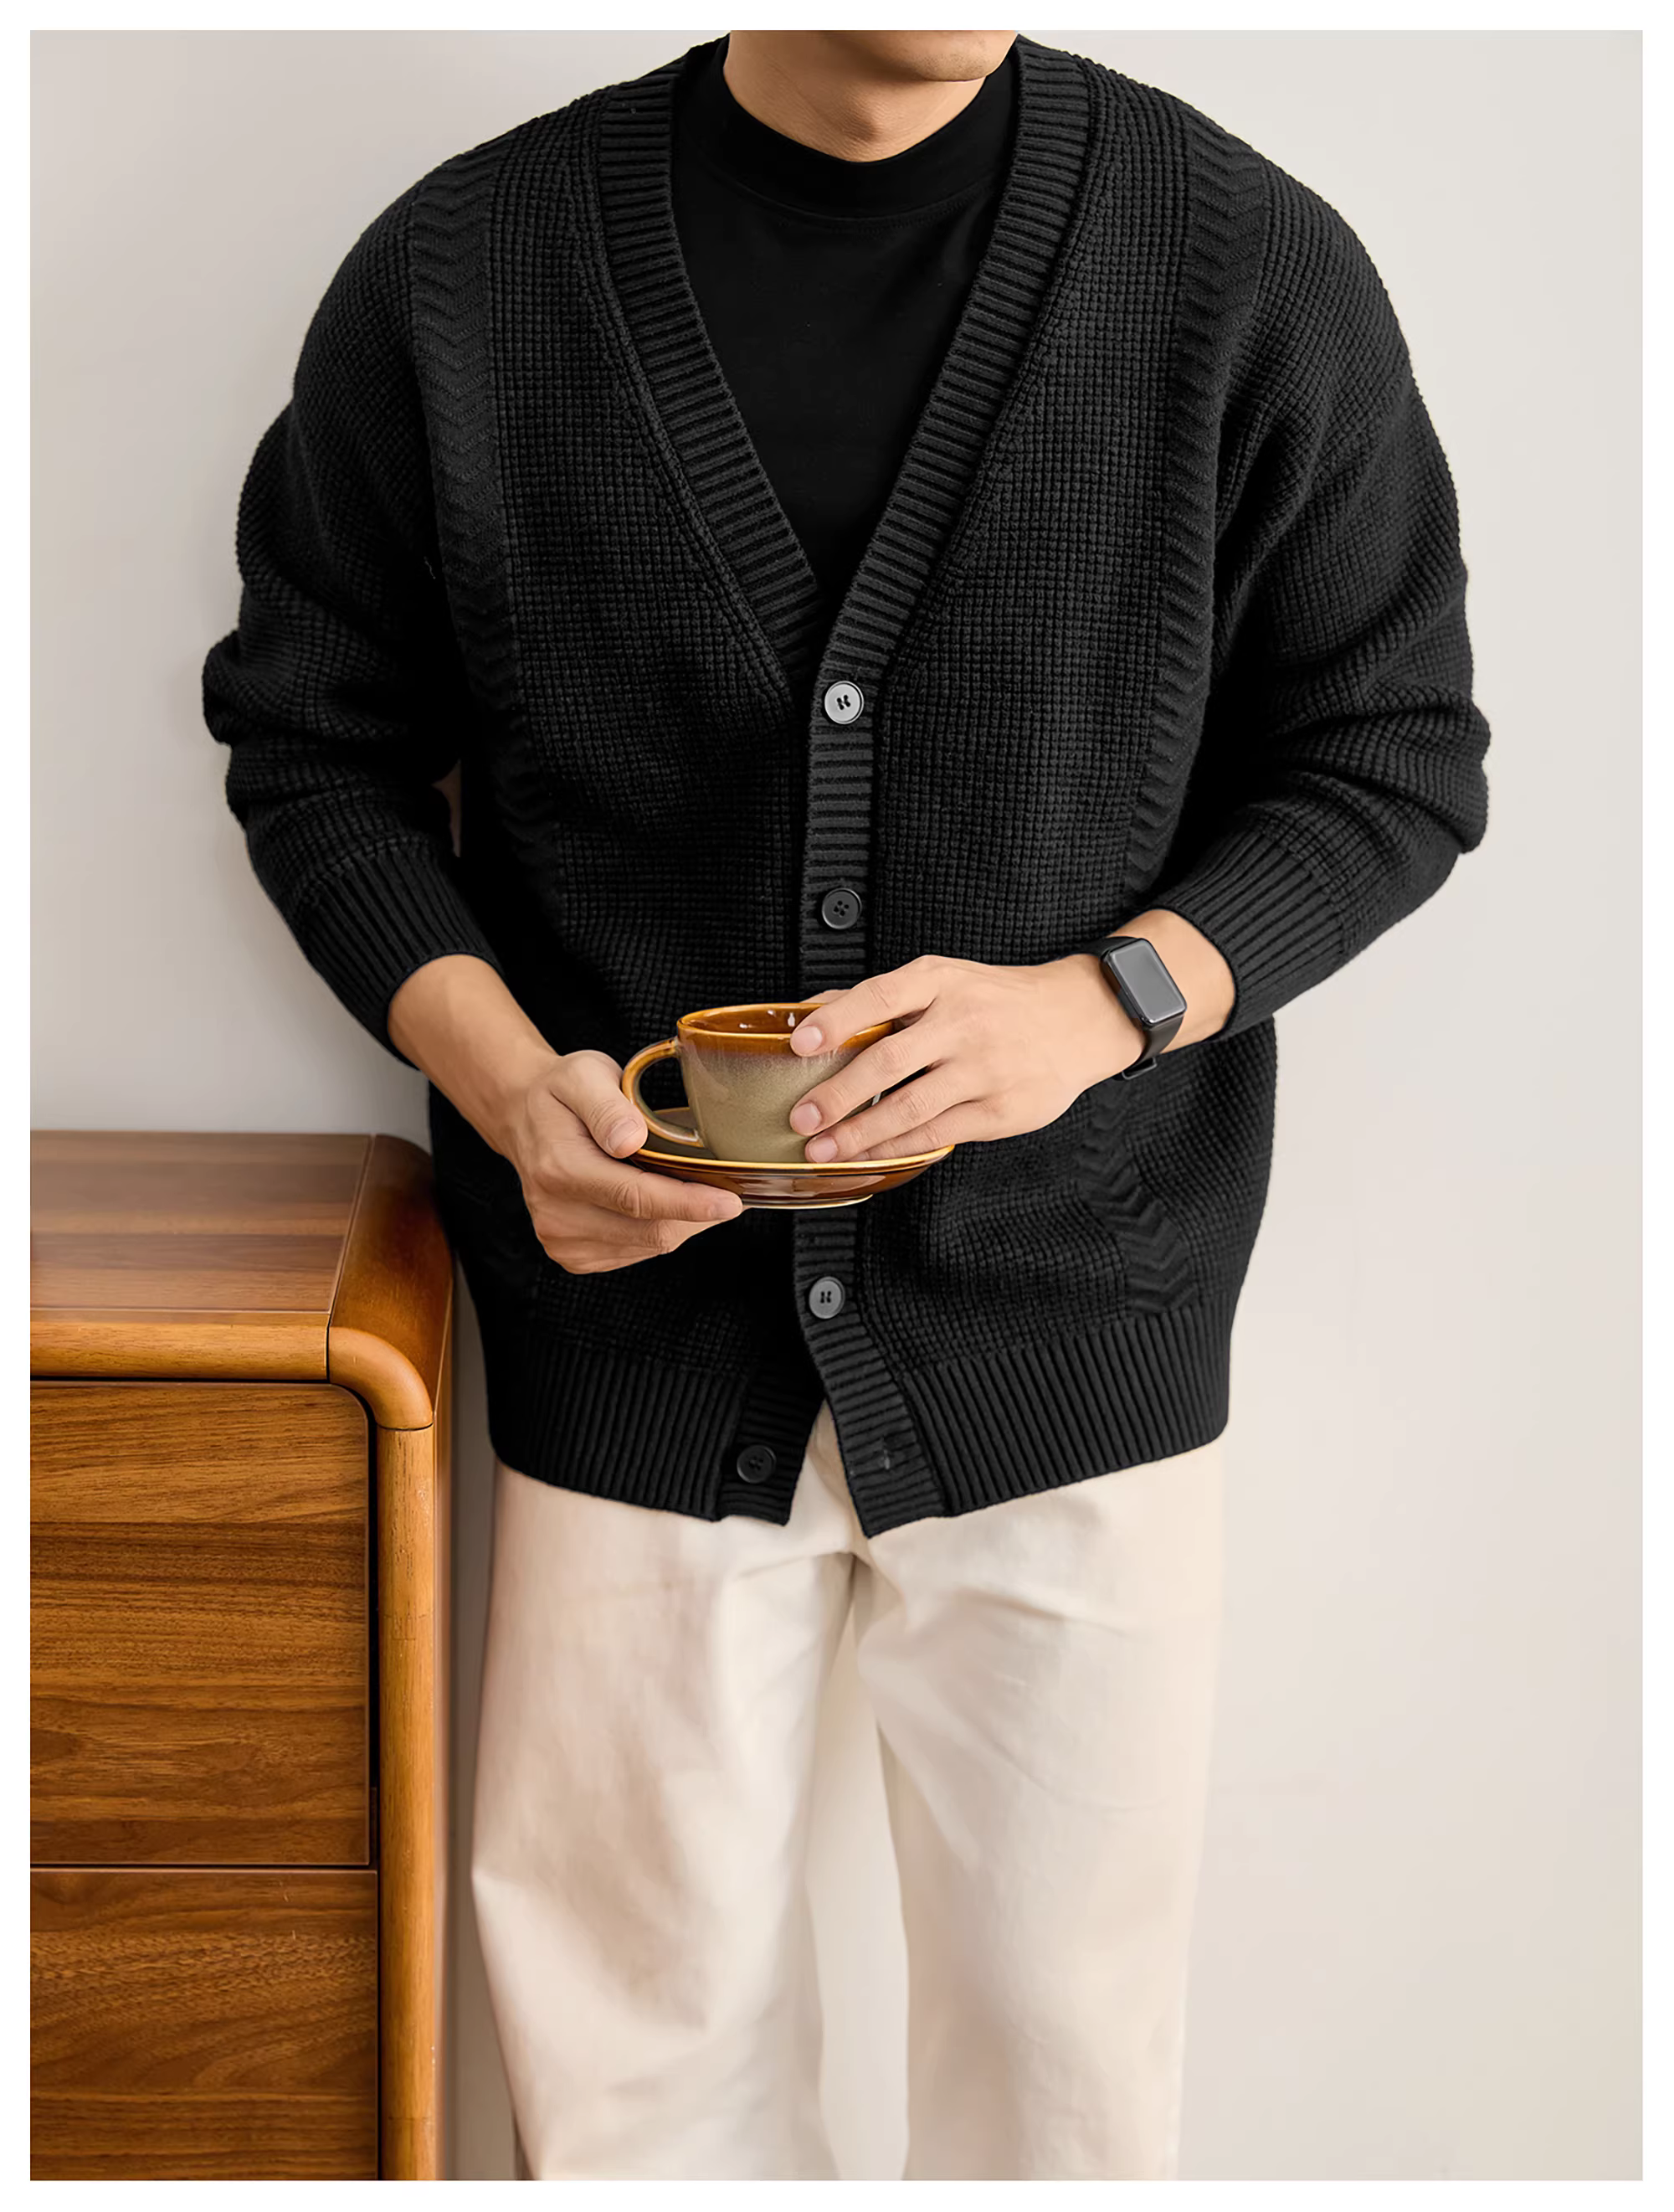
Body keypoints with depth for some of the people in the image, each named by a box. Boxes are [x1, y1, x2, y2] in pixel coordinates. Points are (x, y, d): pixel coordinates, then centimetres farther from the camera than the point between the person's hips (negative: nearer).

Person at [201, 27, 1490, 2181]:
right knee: (640, 2021, 13)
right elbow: (316, 734, 5)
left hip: (1066, 1315, 0)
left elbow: (1396, 758, 1)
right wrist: (505, 1075, -12)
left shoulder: (1253, 268, -7)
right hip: (643, 1319, 1)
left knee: (1065, 2021, 12)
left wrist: (1099, 999, -17)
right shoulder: (459, 271, -4)